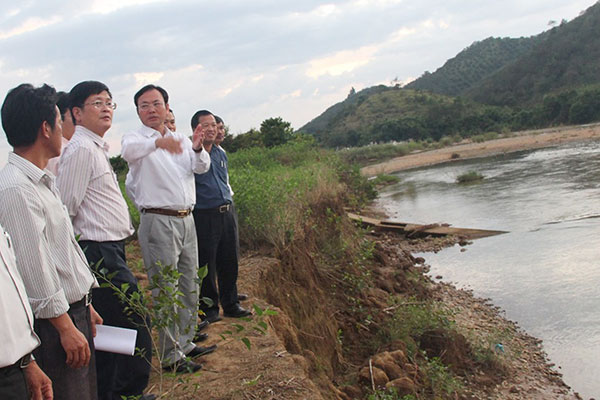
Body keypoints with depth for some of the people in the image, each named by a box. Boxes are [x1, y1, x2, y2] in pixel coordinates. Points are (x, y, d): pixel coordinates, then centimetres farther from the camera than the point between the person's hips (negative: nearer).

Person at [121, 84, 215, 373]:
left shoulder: (180, 140, 15)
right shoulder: (135, 138, -4)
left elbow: (202, 167, 6)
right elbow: (129, 151, -28)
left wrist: (197, 148, -17)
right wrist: (157, 142, -48)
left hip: (186, 219, 7)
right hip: (158, 221, -7)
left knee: (189, 286, 14)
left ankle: (186, 342, 28)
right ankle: (170, 355, 5)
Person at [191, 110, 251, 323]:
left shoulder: (221, 154, 15)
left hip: (226, 213, 7)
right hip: (204, 216, -7)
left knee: (229, 262, 13)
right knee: (206, 265, 2)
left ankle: (231, 305, 26)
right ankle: (209, 308, 15)